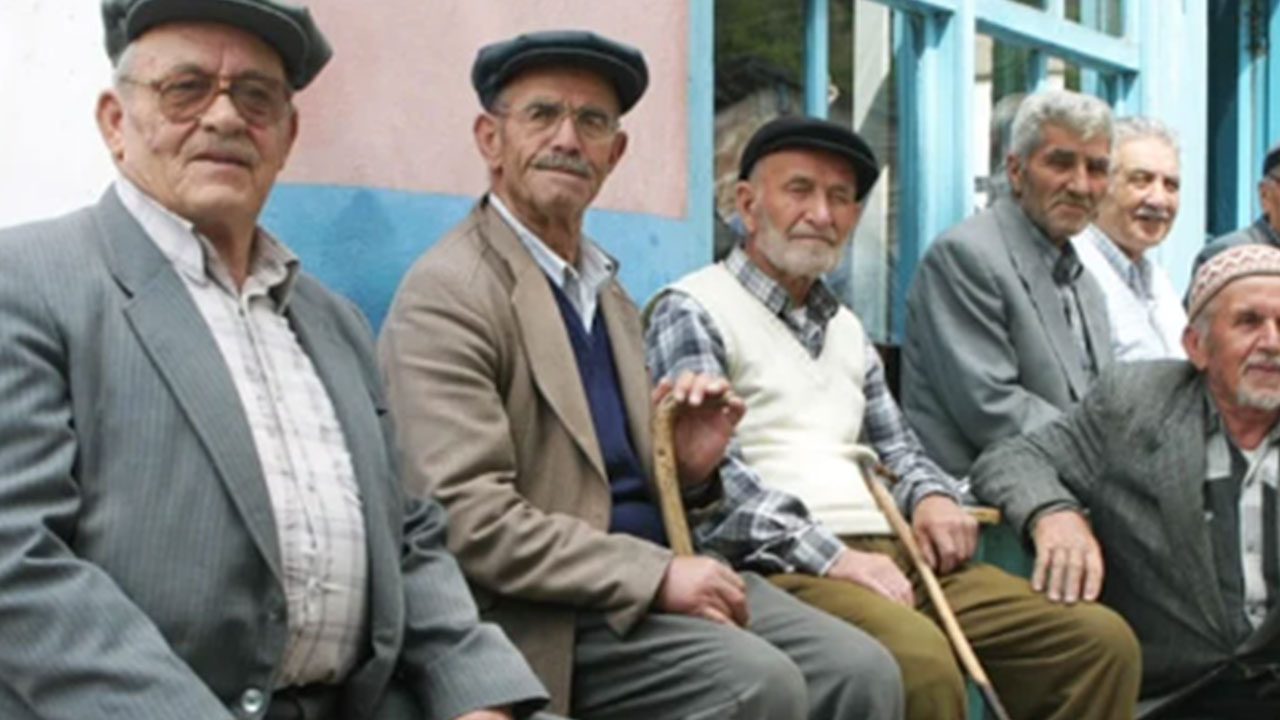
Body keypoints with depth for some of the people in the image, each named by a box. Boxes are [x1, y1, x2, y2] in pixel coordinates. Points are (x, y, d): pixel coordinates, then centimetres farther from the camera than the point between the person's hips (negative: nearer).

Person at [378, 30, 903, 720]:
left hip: (651, 579, 8)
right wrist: (658, 574, -19)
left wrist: (692, 467, 0)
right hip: (550, 620, -7)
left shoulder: (606, 292, 16)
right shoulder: (445, 293, -10)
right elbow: (468, 518, -18)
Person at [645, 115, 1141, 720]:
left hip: (895, 555, 8)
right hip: (788, 569, -7)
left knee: (1101, 640, -11)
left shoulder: (845, 326, 26)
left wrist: (932, 494, 5)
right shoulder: (692, 311, 2)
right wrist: (829, 557, -18)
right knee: (919, 664, -38)